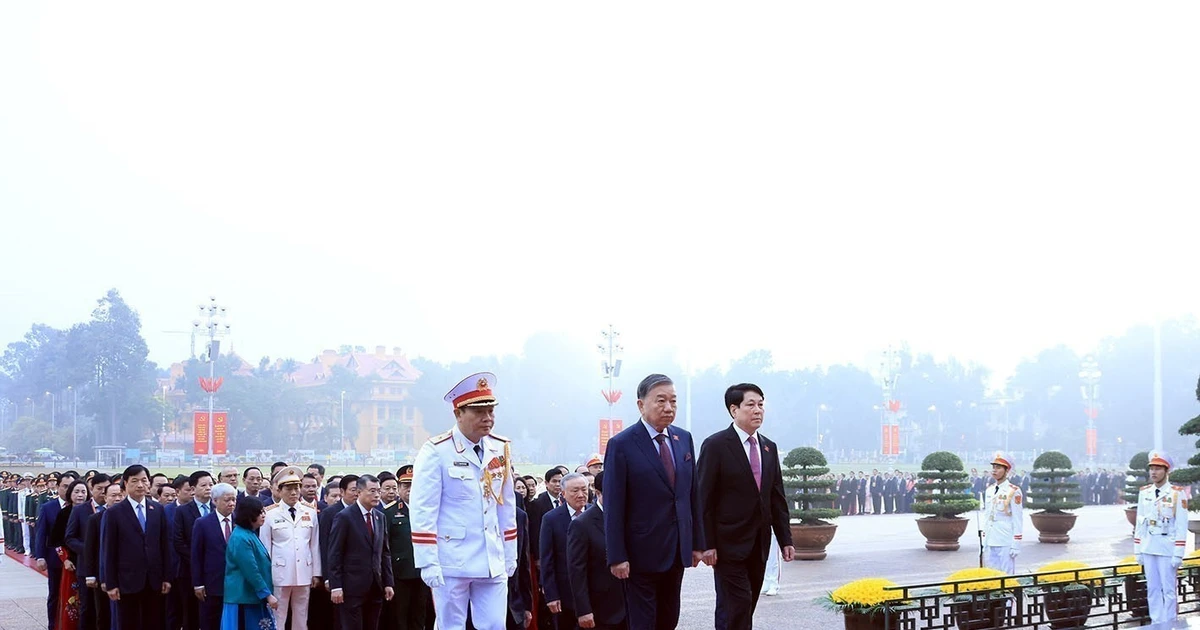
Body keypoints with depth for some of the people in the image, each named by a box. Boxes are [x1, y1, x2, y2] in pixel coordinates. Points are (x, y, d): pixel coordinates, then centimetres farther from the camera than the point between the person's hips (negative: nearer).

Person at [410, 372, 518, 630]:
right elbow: (423, 512, -12)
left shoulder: (500, 450, 7)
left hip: (493, 563, 5)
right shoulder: (436, 451, -10)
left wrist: (510, 555, 15)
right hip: (452, 564, -5)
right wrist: (427, 562, -16)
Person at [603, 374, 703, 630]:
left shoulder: (684, 439, 8)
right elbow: (613, 507, -11)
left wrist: (697, 542, 10)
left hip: (677, 551, 6)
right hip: (642, 551, -6)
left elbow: (692, 494, 12)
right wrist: (617, 557, -15)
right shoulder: (621, 445, -10)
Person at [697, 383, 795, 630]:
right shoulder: (715, 445, -7)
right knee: (736, 607, -10)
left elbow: (777, 497, 15)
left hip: (759, 544, 6)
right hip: (729, 543, -6)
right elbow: (704, 499, -9)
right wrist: (707, 544, -13)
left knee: (747, 608, 7)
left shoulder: (770, 448, 12)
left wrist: (785, 539, 9)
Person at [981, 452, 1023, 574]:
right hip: (990, 544, 6)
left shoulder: (1013, 492, -6)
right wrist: (983, 543, 14)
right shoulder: (989, 491, 13)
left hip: (1006, 544, -6)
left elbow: (1017, 521, -7)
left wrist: (1015, 545, -11)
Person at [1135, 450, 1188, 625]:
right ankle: (1156, 624, 16)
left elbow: (1182, 526, -9)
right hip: (1148, 548, 5)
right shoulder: (1144, 492, 7)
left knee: (1168, 590, 0)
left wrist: (1178, 554, -12)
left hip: (1167, 548, -5)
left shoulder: (1177, 493, -8)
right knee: (1152, 589, 9)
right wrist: (1137, 550, 9)